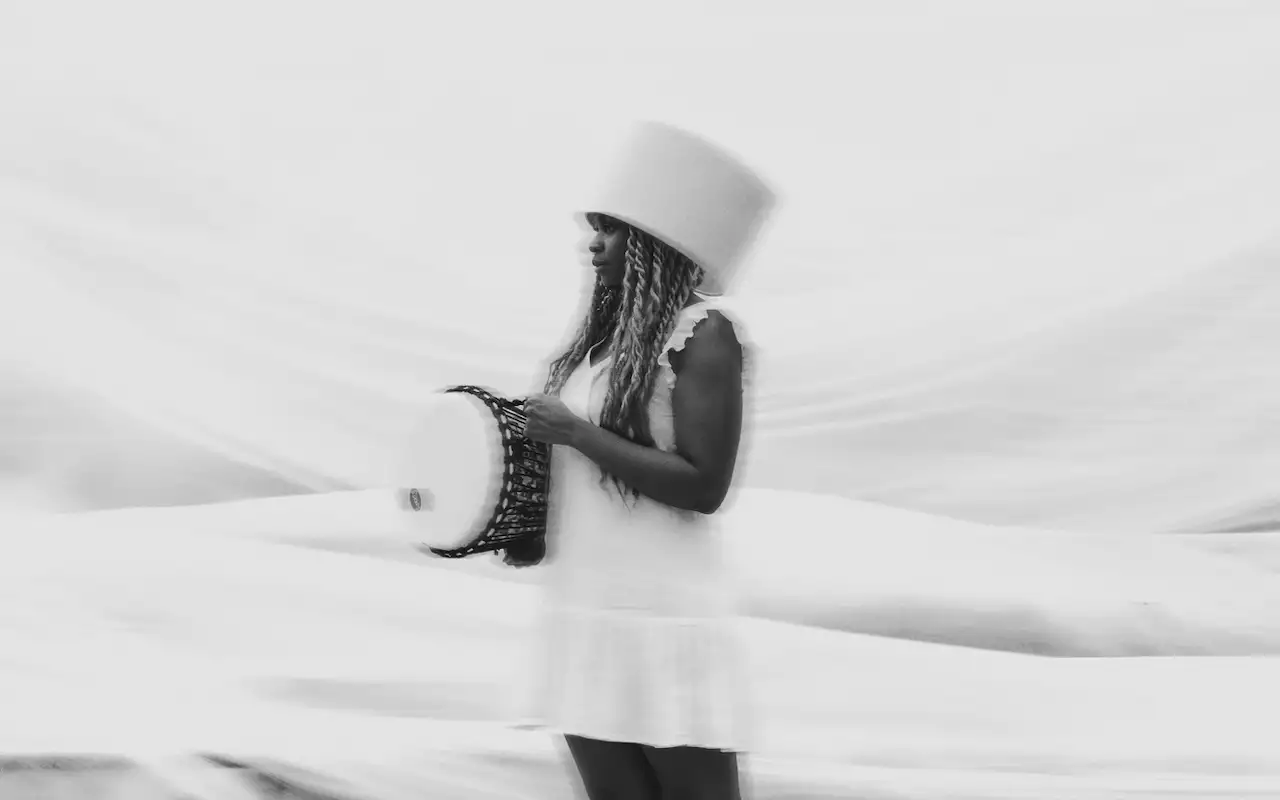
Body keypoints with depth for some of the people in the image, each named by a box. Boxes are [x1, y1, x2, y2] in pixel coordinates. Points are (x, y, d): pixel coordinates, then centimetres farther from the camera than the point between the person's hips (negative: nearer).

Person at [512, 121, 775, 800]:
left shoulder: (702, 333, -9)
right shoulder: (605, 338, 14)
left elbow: (702, 486, -17)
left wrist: (574, 432, -15)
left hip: (664, 610, -8)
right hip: (584, 605, 8)